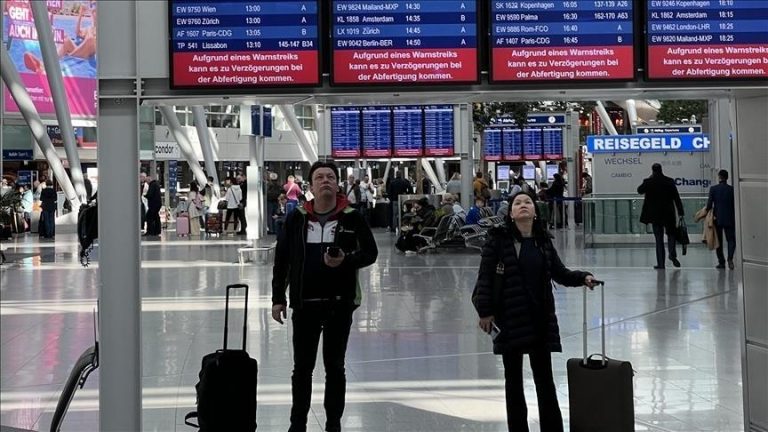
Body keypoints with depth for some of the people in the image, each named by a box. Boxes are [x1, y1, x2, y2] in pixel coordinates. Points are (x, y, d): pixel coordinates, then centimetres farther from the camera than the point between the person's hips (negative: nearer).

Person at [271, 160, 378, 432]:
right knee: (302, 368, 8)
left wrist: (346, 261, -19)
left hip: (340, 303, -1)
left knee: (334, 367, 9)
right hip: (304, 304, 1)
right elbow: (282, 260, 6)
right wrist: (278, 298, 4)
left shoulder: (352, 217, -3)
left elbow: (371, 252, 0)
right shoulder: (296, 219, 1)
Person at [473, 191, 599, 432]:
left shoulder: (543, 241, 5)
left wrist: (583, 278, -6)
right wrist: (484, 311, -11)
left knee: (545, 378, 7)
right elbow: (485, 276, -7)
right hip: (509, 318, -3)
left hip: (541, 317, 3)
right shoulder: (498, 239, -7)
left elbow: (560, 273, 11)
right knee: (513, 378, 9)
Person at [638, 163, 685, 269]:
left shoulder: (649, 182, -8)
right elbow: (677, 198, -2)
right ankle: (672, 254, -4)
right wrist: (681, 212, 3)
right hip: (669, 214, 1)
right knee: (671, 234, 18)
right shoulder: (669, 181, -2)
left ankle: (661, 263, 2)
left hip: (655, 215, -1)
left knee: (659, 238, 4)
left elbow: (640, 190, 11)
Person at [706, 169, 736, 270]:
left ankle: (721, 262, 7)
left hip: (717, 219, 0)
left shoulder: (713, 189, -5)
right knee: (731, 239, 5)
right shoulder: (732, 189, -2)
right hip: (730, 219, 0)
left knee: (719, 241, 8)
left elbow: (709, 204, -8)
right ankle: (730, 258, -18)